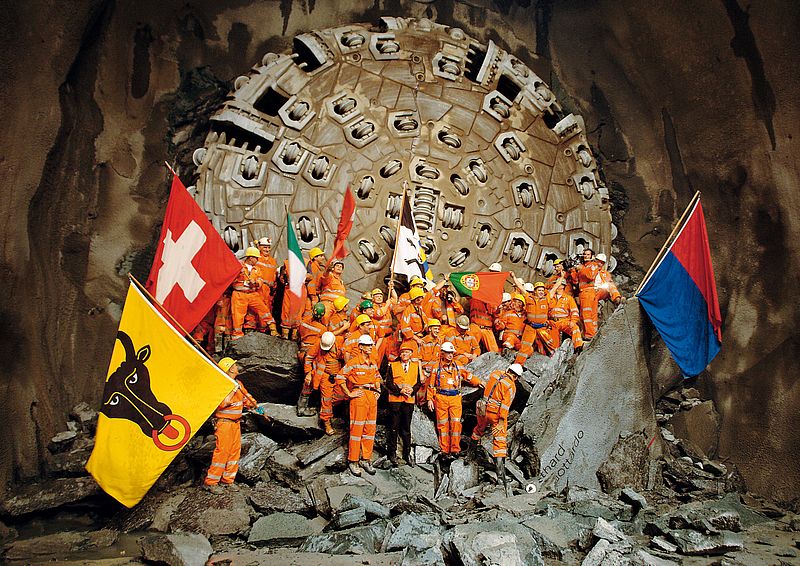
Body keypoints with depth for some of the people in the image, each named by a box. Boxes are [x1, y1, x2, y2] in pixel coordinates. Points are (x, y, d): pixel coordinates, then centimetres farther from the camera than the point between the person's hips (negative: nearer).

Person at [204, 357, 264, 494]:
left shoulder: (238, 383, 10)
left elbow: (246, 397, 22)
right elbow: (222, 403, -27)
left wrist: (256, 406, 11)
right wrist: (233, 390, -25)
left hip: (236, 423, 8)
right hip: (224, 423, -8)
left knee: (235, 450, 9)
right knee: (222, 451, -8)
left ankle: (228, 479, 19)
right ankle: (210, 482, 1)